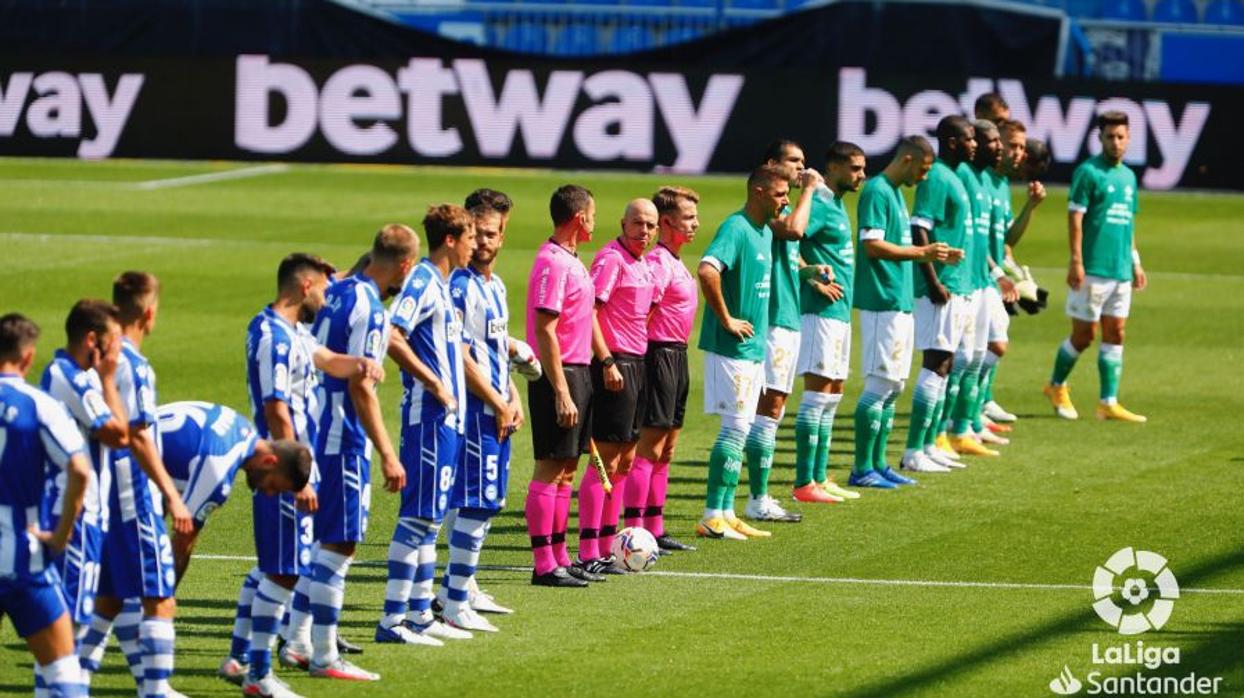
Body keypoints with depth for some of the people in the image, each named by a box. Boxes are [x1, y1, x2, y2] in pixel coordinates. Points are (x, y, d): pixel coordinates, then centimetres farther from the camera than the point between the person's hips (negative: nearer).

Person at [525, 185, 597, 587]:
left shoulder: (571, 261, 15)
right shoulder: (552, 263, -15)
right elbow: (545, 331, -19)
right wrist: (562, 392, -22)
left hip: (577, 372, 10)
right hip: (560, 374, -10)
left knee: (566, 469, 12)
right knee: (549, 469, -7)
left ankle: (559, 557, 17)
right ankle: (544, 565, -6)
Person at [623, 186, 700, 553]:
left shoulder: (676, 264, 16)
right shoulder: (657, 262, -16)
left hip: (677, 357, 10)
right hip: (660, 354, -10)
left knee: (666, 450, 13)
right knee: (650, 447, -10)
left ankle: (655, 530, 18)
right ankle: (634, 529, -10)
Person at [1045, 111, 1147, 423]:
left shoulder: (1129, 176, 15)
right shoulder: (1088, 172, -7)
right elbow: (1075, 218, -11)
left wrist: (1135, 262, 19)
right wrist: (1076, 261, -17)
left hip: (1121, 269, 7)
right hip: (1093, 268, -7)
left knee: (1115, 334, 3)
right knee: (1084, 335, 0)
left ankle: (1109, 403, 4)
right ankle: (1057, 387, 21)